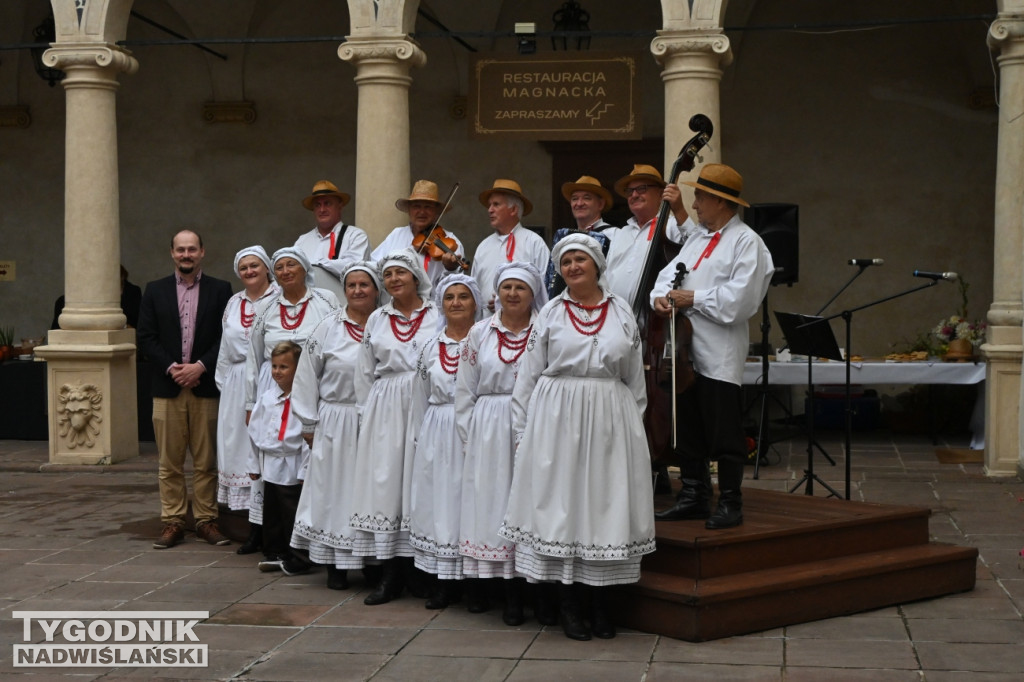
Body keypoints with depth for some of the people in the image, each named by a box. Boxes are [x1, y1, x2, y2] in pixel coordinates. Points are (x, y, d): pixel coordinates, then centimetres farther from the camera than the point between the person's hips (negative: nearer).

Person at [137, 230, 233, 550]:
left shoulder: (220, 290, 4)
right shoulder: (155, 290, 9)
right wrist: (172, 368, -8)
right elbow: (145, 337, 4)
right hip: (167, 387, 1)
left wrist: (200, 366, -11)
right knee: (170, 461, 4)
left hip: (205, 386, -1)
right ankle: (172, 522, 10)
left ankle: (206, 521, 11)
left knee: (206, 460, 3)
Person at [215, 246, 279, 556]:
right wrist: (224, 387, 17)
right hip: (237, 388, 6)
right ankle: (255, 529, 10)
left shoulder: (280, 298, -2)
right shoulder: (234, 303, 18)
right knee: (242, 448, 4)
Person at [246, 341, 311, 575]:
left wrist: (304, 471, -15)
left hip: (293, 469, -7)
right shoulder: (266, 397, 7)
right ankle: (276, 554, 28)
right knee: (271, 514, 15)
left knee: (293, 514, 0)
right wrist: (254, 463, 11)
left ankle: (298, 559, 12)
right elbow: (255, 431, 12)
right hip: (270, 465, 7)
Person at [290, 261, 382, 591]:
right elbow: (307, 377, 3)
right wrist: (309, 424, 2)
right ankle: (336, 565, 12)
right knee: (336, 489, 3)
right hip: (337, 423, 0)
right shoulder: (328, 327, 1)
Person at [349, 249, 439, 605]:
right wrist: (368, 414, 10)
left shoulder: (437, 315, 1)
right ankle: (390, 575, 2)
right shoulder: (377, 319, 12)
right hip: (384, 411, 3)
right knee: (385, 484, -1)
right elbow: (365, 373, 16)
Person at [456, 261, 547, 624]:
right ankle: (511, 593, 10)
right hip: (489, 433, 2)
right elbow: (465, 390, 11)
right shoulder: (480, 332, 10)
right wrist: (470, 435, 6)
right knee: (495, 502, 1)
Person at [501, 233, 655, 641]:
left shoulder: (622, 313, 8)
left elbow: (635, 378, 12)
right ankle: (567, 604, 11)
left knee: (604, 503, 4)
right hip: (557, 419, -1)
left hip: (610, 421, 1)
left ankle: (598, 601, 15)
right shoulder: (550, 313, 4)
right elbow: (529, 377, 5)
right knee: (561, 502, 1)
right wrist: (523, 431, 2)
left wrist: (633, 423, 10)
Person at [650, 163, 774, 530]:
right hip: (686, 351, 8)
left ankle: (730, 503, 7)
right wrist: (661, 295, -7)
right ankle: (694, 496, 23)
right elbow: (669, 273, 15)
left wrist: (693, 298, -13)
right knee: (687, 427, 13)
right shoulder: (697, 239, 19)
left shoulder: (747, 242, -7)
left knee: (724, 434, -2)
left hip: (720, 356, -8)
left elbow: (739, 298, -18)